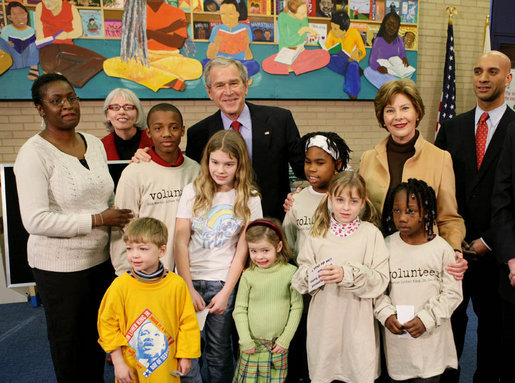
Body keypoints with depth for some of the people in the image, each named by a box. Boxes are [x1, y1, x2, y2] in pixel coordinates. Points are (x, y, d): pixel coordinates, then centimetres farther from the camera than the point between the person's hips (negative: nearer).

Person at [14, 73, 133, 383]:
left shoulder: (94, 143, 7)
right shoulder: (34, 153, -13)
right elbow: (36, 220, -21)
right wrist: (98, 220, -19)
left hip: (102, 259, 6)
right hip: (60, 266, -6)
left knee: (99, 337, 17)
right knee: (69, 344, 10)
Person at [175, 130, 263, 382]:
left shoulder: (249, 199, 1)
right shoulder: (192, 192, 1)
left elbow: (242, 249, -1)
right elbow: (181, 241, -1)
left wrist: (226, 292, -6)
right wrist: (189, 288, -7)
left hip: (223, 283, 0)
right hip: (189, 279, 1)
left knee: (219, 352, 7)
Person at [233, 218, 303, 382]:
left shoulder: (290, 272, -7)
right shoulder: (248, 275, -6)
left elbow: (297, 307, -2)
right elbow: (239, 310, -1)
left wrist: (285, 339, -3)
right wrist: (246, 341, -5)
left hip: (278, 344, 0)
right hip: (253, 344, 0)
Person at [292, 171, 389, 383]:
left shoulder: (371, 234, -4)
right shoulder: (317, 234, 3)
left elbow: (381, 279, -10)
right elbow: (299, 279, 3)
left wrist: (348, 274, -22)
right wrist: (311, 274, -18)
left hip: (357, 320, -2)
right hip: (323, 320, 2)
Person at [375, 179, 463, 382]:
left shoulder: (442, 248, -6)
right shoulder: (386, 246, -3)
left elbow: (452, 293, -4)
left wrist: (426, 319, -12)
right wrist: (386, 314, -12)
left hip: (431, 336, -1)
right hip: (396, 334, 1)